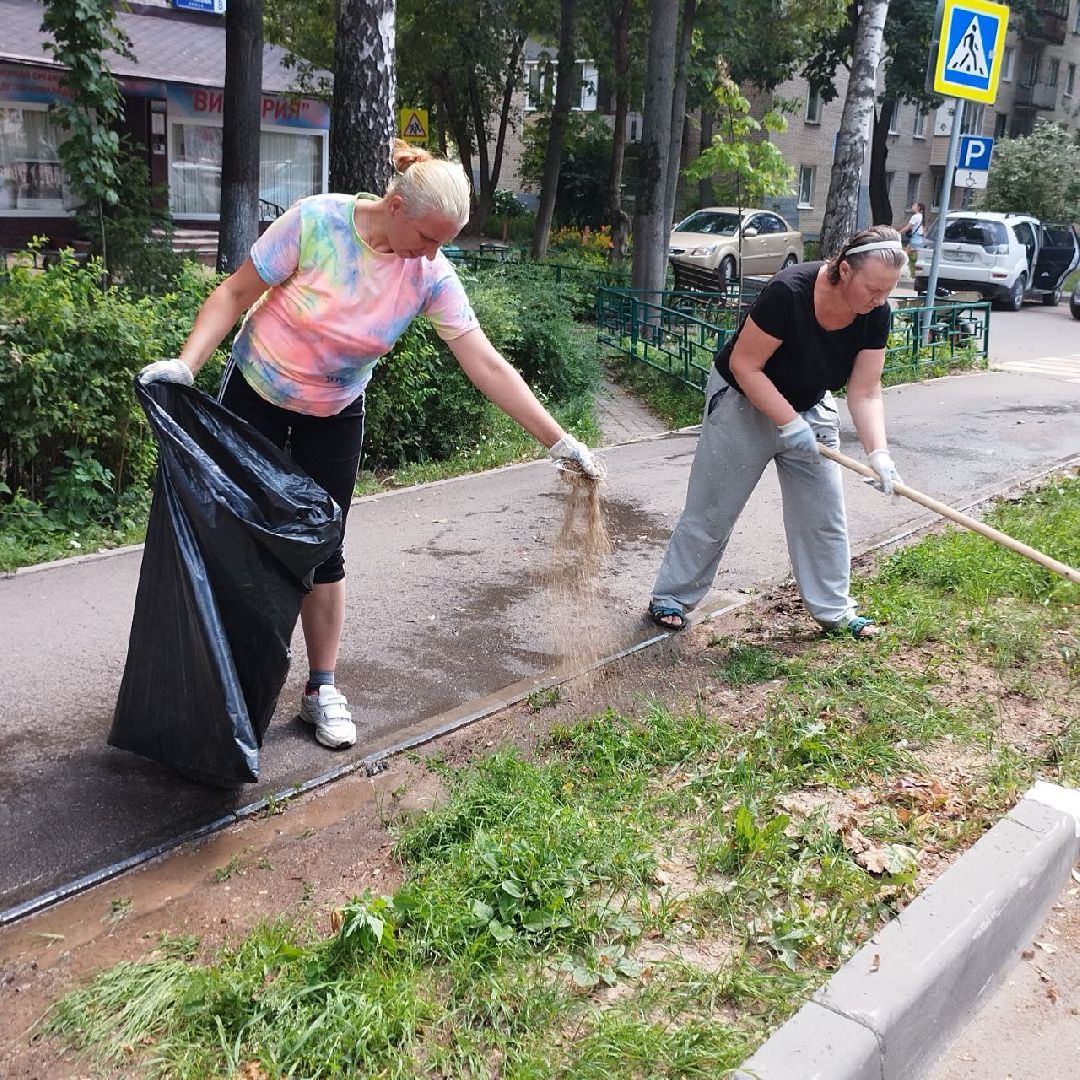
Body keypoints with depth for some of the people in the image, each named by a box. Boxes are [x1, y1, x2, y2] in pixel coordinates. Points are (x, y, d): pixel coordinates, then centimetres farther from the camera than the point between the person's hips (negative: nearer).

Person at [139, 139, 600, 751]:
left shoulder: (432, 276, -19)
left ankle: (322, 689, 14)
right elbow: (236, 293, -16)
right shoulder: (317, 221, -26)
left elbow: (487, 365, -19)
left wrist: (557, 440, -23)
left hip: (334, 418, 2)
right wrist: (187, 363, -27)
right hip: (256, 395, -1)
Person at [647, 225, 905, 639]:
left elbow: (865, 392, -15)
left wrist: (879, 453, -28)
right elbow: (744, 365, -26)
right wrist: (789, 423, -28)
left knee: (824, 512, 6)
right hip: (744, 403, -5)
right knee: (712, 510, 3)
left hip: (809, 408, 5)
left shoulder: (875, 313, -16)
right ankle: (670, 598, 18)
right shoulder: (788, 293, -33)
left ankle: (834, 609, 20)